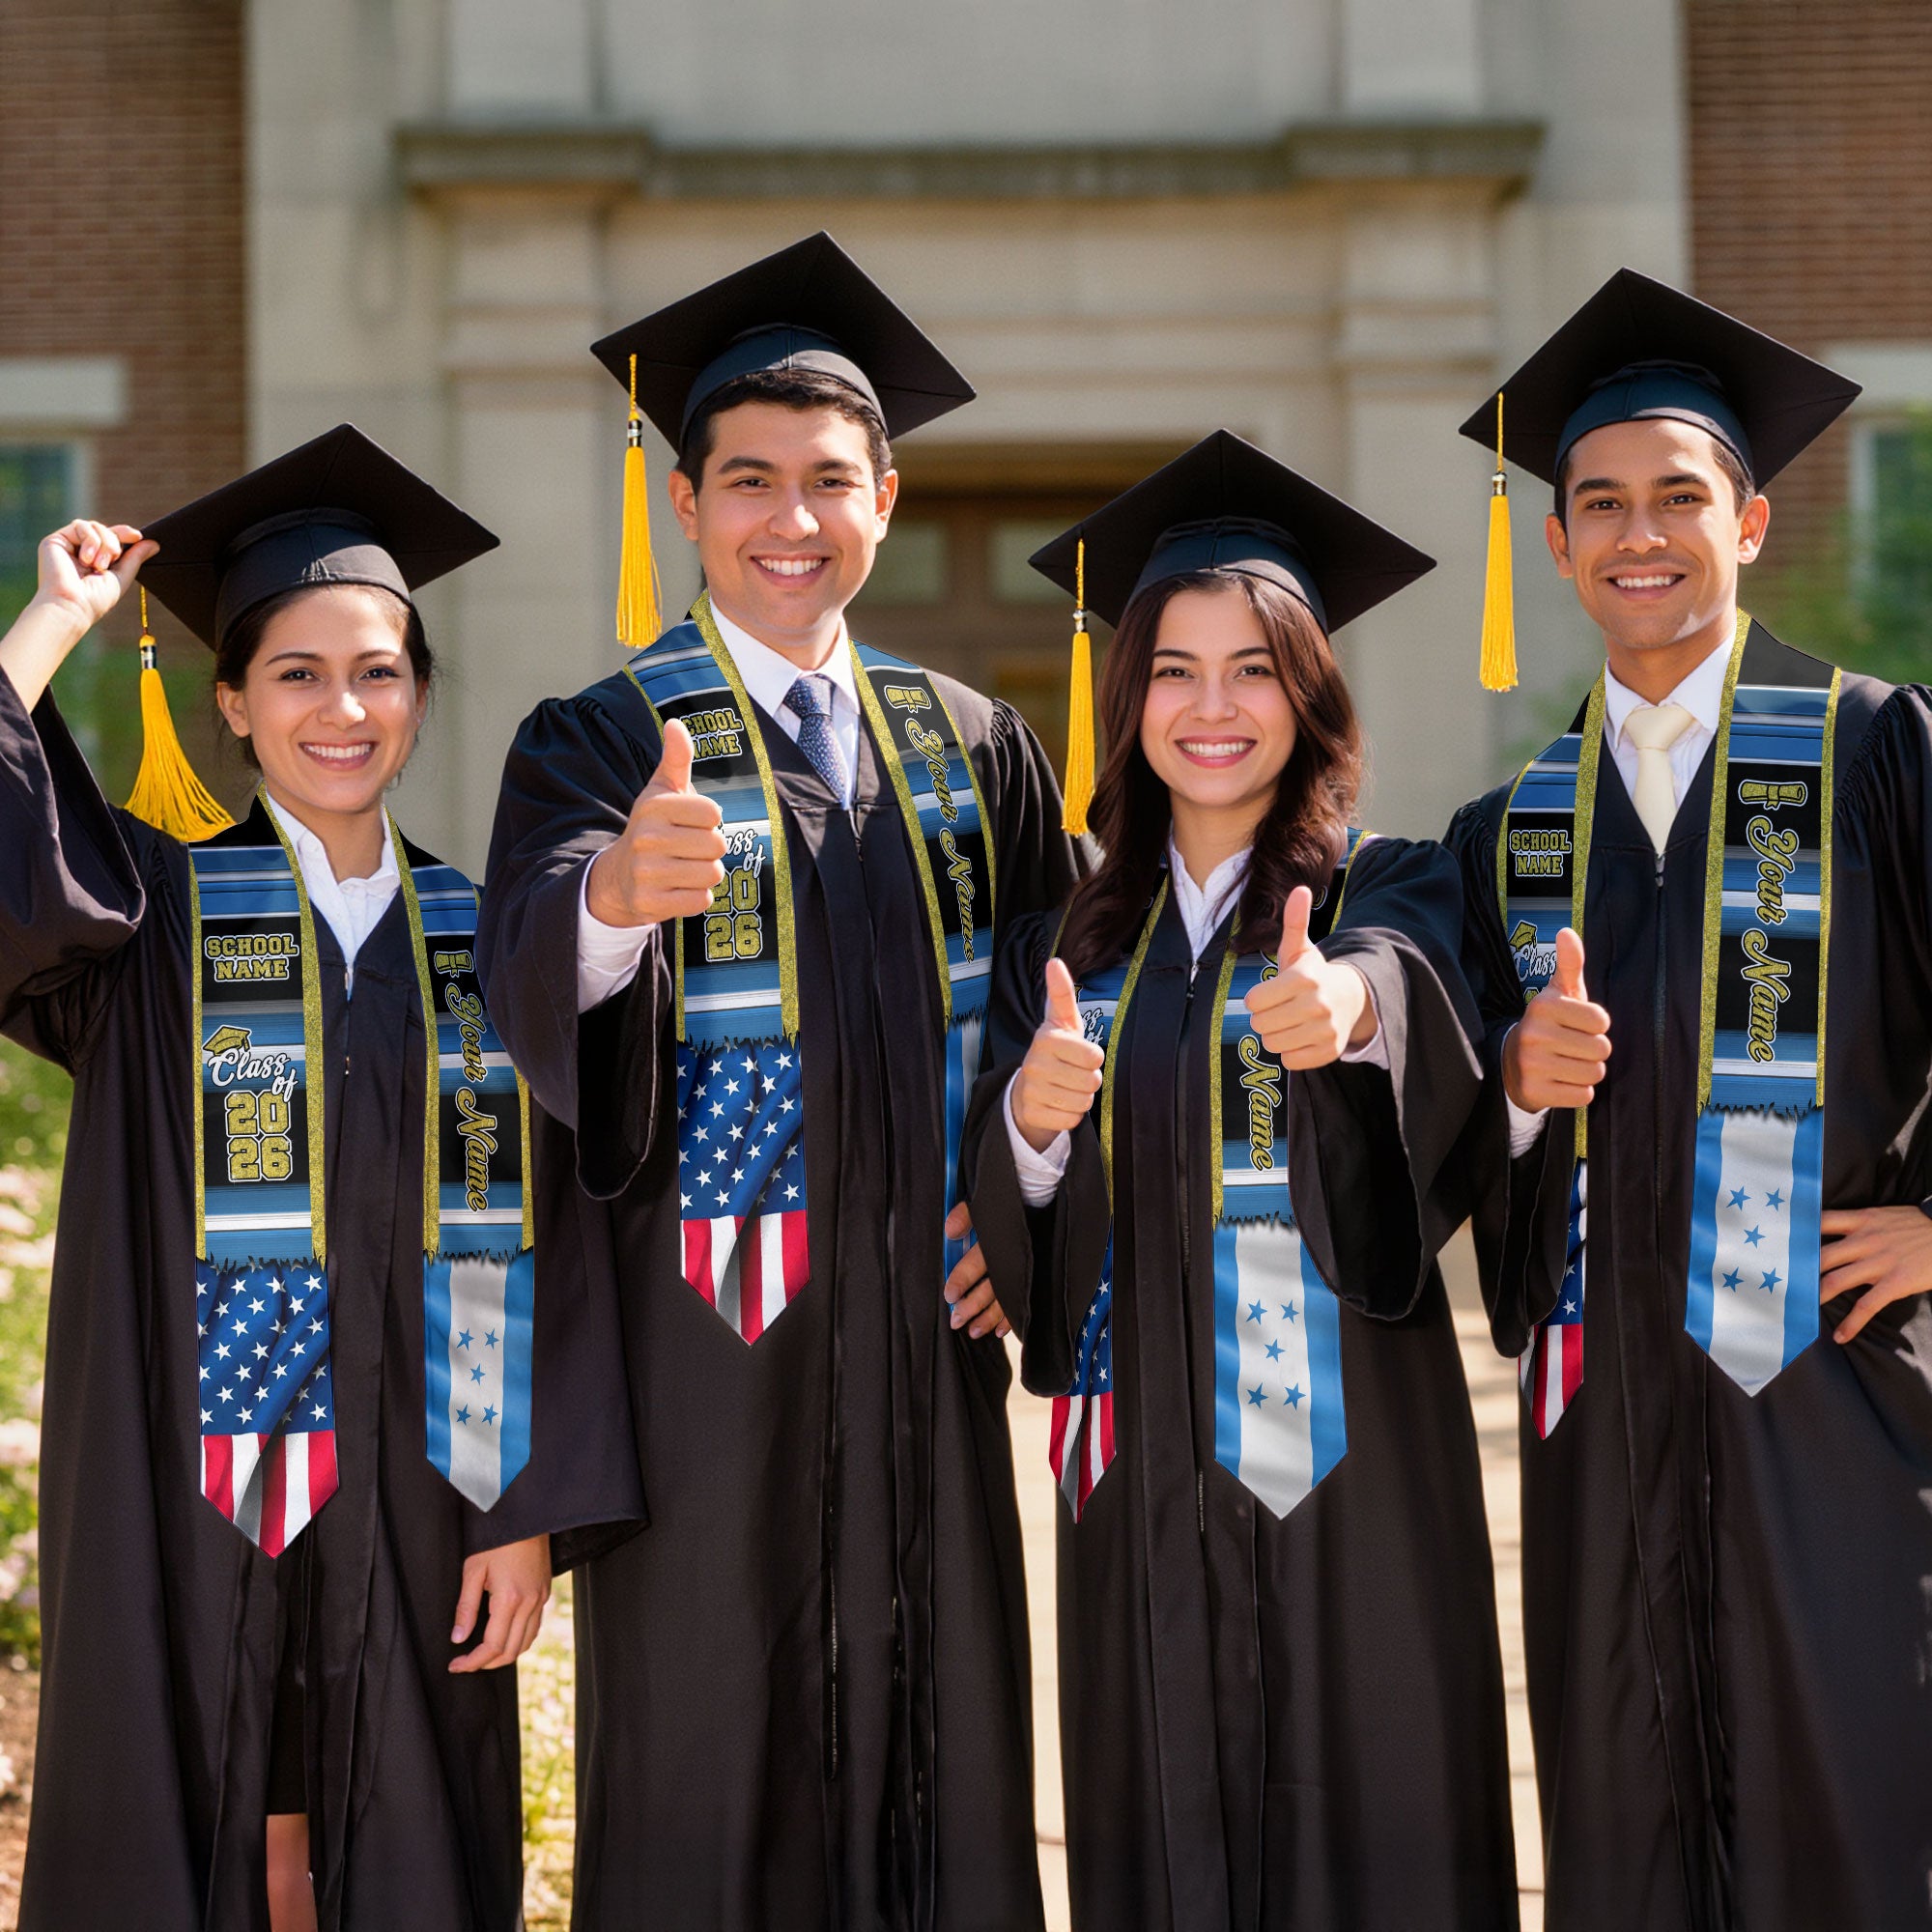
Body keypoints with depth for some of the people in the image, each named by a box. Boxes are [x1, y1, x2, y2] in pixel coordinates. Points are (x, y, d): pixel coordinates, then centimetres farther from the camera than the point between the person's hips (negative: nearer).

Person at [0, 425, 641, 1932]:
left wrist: (530, 1512, -4)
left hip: (414, 1499, 2)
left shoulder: (482, 939, 6)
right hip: (190, 1501, -2)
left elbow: (540, 1241, 3)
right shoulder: (151, 914, 2)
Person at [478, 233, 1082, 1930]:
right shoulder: (600, 745, -3)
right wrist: (617, 889, -45)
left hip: (923, 1340, 4)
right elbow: (535, 976, -23)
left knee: (937, 1760, 8)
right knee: (709, 1783, 2)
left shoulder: (974, 750, 10)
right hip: (707, 1345, -4)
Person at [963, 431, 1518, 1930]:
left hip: (1346, 1450, -3)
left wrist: (1349, 1003, -47)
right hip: (1143, 1458, 3)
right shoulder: (1072, 940, 10)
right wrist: (1030, 1120, -16)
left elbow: (1411, 982, -24)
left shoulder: (1390, 891, 0)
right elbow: (1006, 1226, 6)